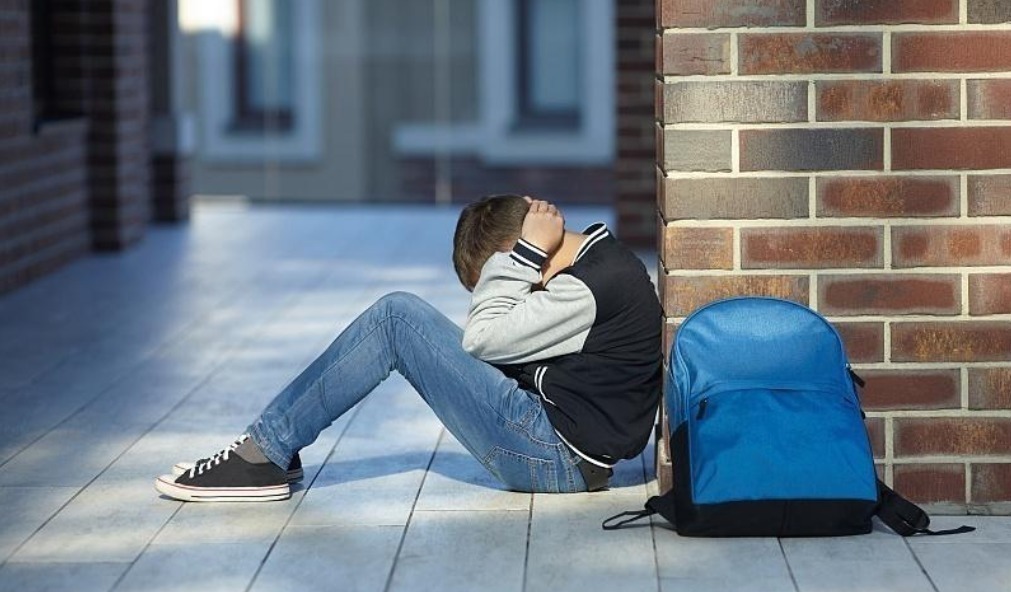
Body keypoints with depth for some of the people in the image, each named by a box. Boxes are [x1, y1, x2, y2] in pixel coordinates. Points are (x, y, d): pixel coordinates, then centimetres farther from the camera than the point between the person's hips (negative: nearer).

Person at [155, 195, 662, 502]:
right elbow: (502, 335, 10)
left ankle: (265, 456, -5)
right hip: (554, 443, 10)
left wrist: (525, 254, -11)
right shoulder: (600, 257, 10)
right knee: (400, 318, 6)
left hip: (556, 458, -10)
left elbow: (481, 338, -17)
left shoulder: (594, 285, -20)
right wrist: (528, 254, -1)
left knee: (397, 318, -13)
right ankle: (268, 446, 6)